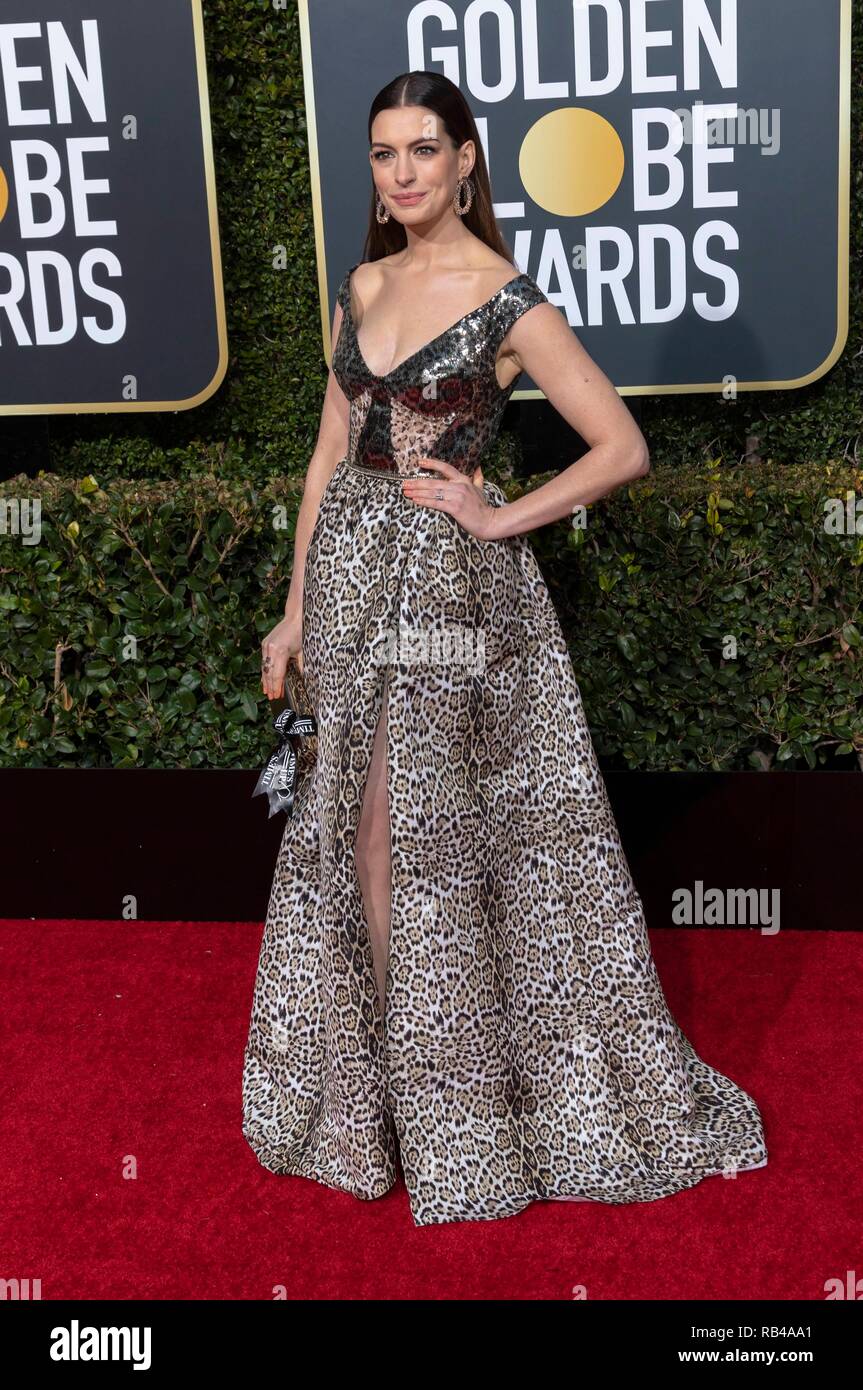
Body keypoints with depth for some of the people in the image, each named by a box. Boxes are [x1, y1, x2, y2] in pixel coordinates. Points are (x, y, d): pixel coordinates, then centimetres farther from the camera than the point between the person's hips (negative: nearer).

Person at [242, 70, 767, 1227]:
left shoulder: (509, 302, -8)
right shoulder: (362, 288, 11)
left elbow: (623, 446, -9)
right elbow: (333, 450, 13)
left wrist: (501, 517, -12)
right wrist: (297, 606, 11)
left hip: (453, 585, -6)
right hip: (353, 573, 6)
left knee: (414, 836, 0)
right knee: (360, 836, 11)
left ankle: (445, 1102, 19)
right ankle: (385, 1081, 29)